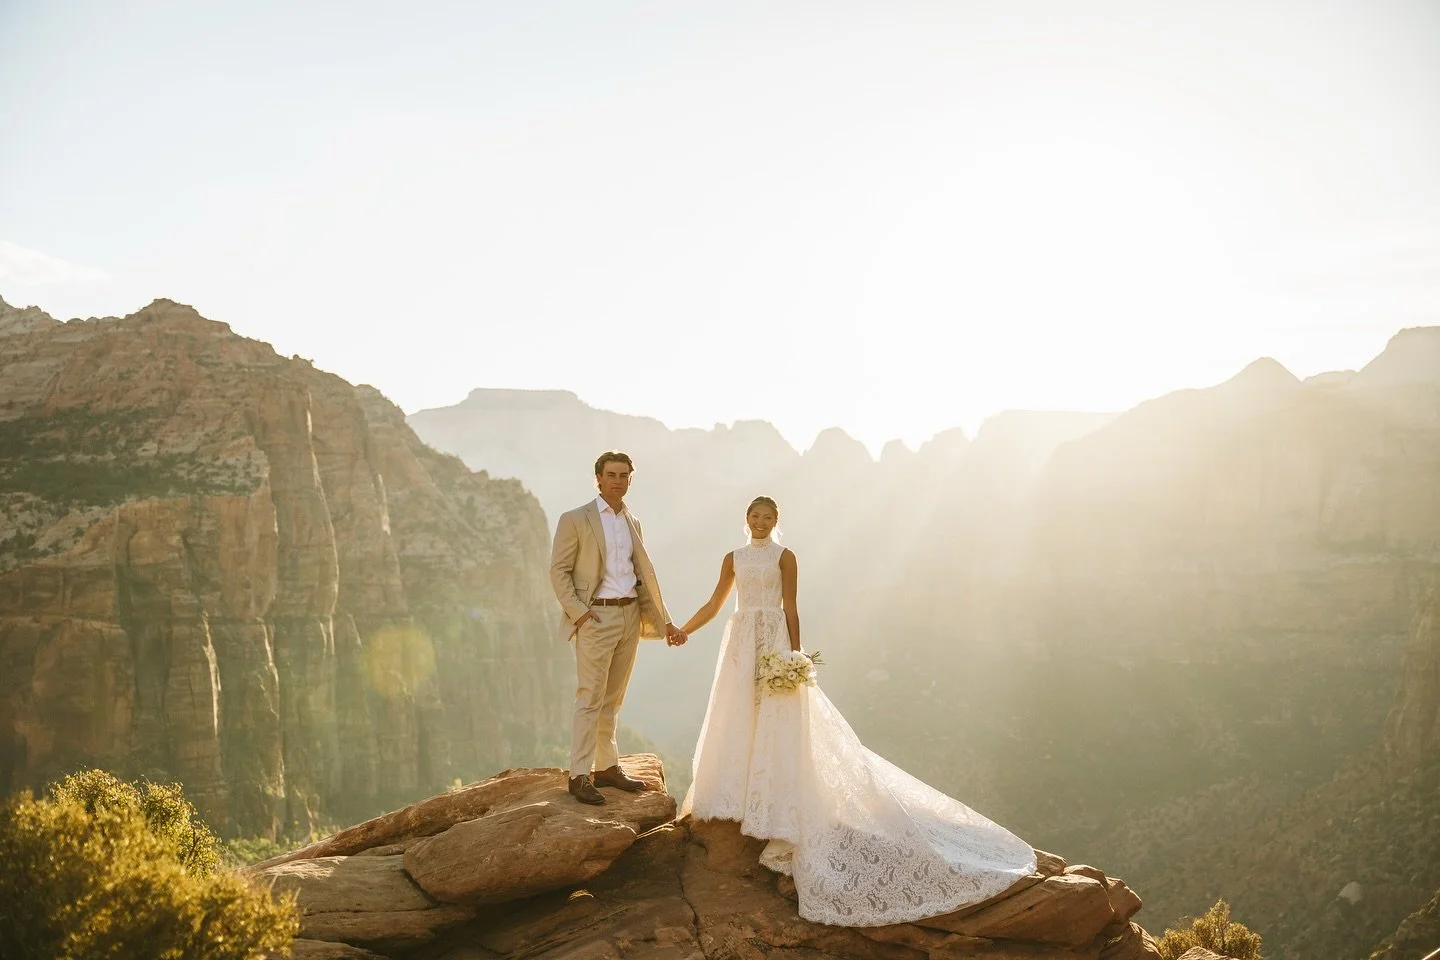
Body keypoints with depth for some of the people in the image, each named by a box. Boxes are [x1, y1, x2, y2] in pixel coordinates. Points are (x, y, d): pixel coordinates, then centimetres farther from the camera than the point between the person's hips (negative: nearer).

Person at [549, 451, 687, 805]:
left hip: (630, 616, 6)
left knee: (612, 700, 12)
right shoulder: (575, 520, -4)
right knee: (590, 699, -6)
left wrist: (665, 622, 13)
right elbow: (559, 570, -5)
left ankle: (607, 767, 19)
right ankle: (580, 776, -2)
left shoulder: (633, 523, 14)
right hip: (596, 617, -6)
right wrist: (578, 613, -15)